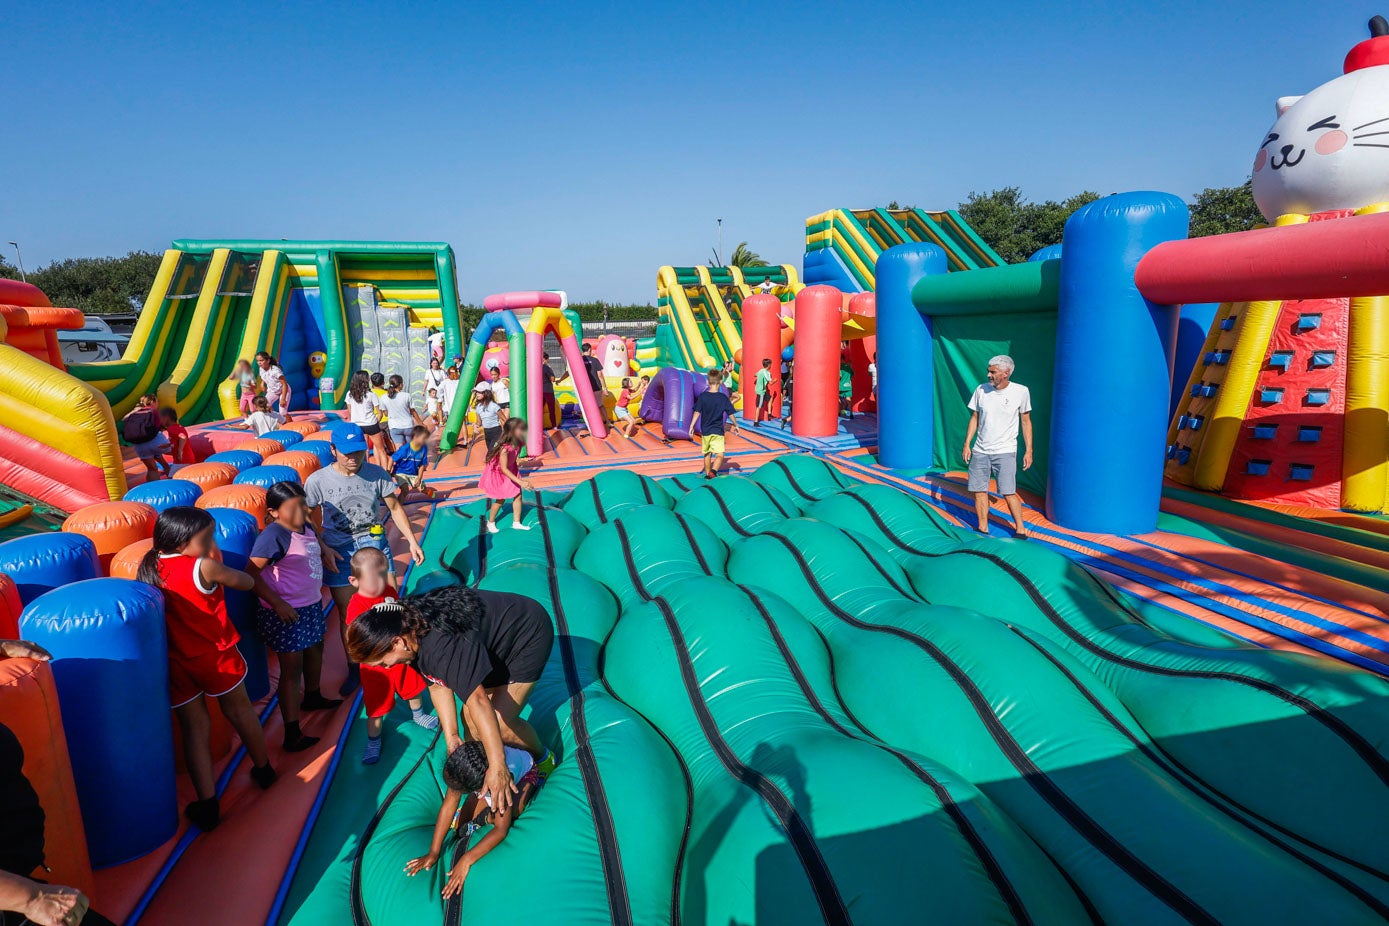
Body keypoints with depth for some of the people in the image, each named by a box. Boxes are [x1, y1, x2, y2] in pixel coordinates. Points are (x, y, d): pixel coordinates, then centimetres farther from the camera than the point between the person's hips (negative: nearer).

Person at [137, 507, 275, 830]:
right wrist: (220, 565, 9)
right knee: (240, 710, 18)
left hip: (177, 664, 3)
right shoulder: (204, 567, -20)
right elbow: (247, 583, -8)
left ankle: (207, 804, 11)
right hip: (216, 656, -3)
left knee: (195, 726, 11)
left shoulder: (151, 567, -4)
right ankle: (263, 770, 37)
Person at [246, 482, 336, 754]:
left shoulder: (307, 528, 2)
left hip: (311, 605, 9)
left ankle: (312, 697, 52)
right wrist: (277, 603, -28)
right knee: (291, 670, -2)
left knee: (315, 651, 27)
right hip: (286, 613, -9)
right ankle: (292, 734, 6)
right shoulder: (273, 535, -22)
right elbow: (251, 572, -26)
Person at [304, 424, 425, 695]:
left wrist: (412, 541, -3)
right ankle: (353, 668, 27)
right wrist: (323, 548, -11)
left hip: (374, 543, 1)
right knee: (347, 613, 9)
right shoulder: (317, 481, -10)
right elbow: (309, 519, 0)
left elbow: (395, 508, 2)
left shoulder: (376, 473, -7)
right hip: (338, 552, 0)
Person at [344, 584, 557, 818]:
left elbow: (477, 700, -41)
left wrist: (497, 766, -41)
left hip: (529, 634, -8)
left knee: (501, 725, -9)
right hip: (494, 642, 8)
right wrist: (451, 737, -6)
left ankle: (544, 760, 18)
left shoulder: (441, 645, -38)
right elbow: (438, 684, -1)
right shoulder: (410, 627, -10)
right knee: (470, 718, 5)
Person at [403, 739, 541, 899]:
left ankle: (486, 818, 4)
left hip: (525, 772, -4)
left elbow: (501, 829, -40)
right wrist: (433, 853, -28)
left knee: (507, 816, -28)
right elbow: (449, 804, -27)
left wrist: (466, 860, -46)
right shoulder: (461, 764, -35)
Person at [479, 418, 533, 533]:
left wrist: (518, 460, -9)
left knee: (518, 495, 4)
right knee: (500, 499, 5)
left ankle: (516, 523, 18)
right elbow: (504, 469, -36)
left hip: (511, 470, 6)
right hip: (497, 473, -6)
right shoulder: (504, 448, -39)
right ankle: (490, 523, 30)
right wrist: (520, 482, -38)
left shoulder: (518, 443, -19)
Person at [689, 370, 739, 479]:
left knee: (707, 454, 18)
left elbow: (697, 412, -5)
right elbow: (730, 414, 0)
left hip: (705, 430, 3)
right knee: (720, 455, -6)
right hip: (718, 431, -3)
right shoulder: (723, 397, -6)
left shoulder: (702, 396, -3)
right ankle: (713, 471, -30)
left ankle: (707, 474, 30)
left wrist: (692, 426, 1)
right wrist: (735, 425, 15)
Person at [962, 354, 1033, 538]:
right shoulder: (981, 390, 2)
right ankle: (983, 529, 16)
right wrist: (967, 444, 6)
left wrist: (1028, 451, 2)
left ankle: (1020, 529, 8)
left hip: (1005, 452, -3)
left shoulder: (1021, 391, -3)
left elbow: (1026, 422, 4)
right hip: (980, 451, 3)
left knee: (1008, 492, -8)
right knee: (979, 491, 4)